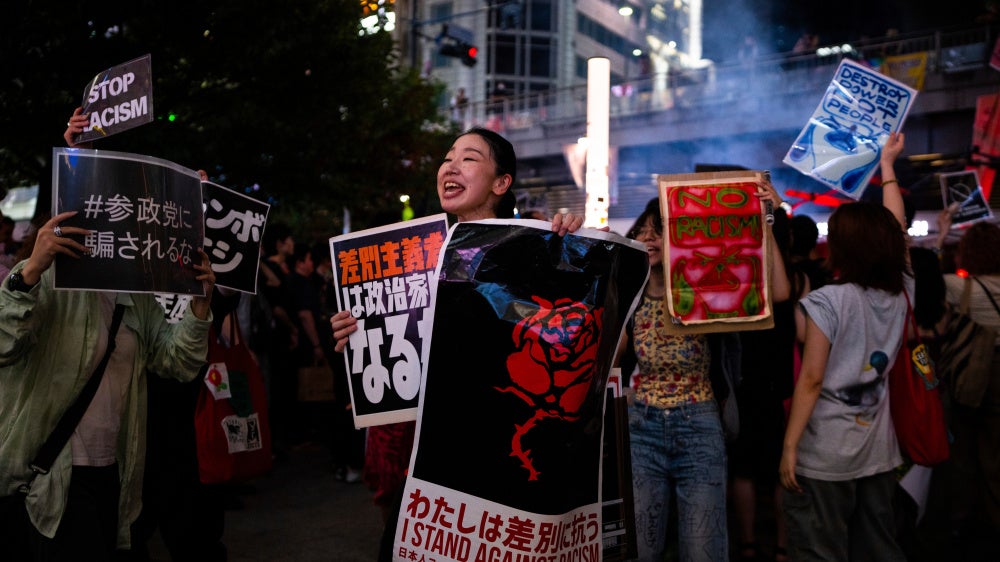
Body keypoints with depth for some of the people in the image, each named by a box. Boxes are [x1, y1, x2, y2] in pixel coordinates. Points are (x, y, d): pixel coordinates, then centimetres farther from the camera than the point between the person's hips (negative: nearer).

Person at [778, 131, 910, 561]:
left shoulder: (827, 301, -15)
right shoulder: (901, 294, 1)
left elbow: (811, 379, -16)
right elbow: (896, 232, 17)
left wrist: (789, 447, -10)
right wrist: (887, 165, 28)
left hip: (824, 454, -6)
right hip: (879, 451, 6)